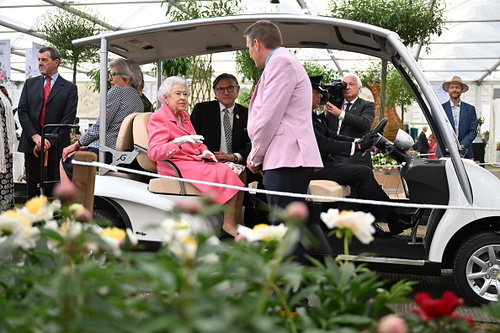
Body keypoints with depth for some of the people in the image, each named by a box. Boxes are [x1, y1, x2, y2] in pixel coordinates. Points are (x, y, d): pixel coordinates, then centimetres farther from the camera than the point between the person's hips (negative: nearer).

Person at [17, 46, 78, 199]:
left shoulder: (69, 88, 4)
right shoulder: (30, 83, 14)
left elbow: (68, 119, -4)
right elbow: (22, 111, 6)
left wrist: (49, 141, -13)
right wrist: (35, 137, -9)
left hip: (55, 146, -3)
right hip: (31, 144, 3)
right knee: (32, 186, 5)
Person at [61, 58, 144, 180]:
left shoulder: (116, 91, -8)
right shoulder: (140, 102, 16)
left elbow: (100, 126, -12)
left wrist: (77, 144, 1)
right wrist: (85, 147, 15)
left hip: (104, 153, -9)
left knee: (66, 162, 7)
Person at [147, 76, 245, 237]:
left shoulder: (184, 115, 21)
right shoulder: (158, 118, -5)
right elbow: (154, 152, -18)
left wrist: (204, 151, 9)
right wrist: (179, 141, -32)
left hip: (195, 162, 9)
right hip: (177, 167, -9)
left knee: (239, 170, -8)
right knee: (226, 172, -25)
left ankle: (237, 222, -14)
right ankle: (229, 224, -22)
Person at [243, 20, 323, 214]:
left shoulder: (280, 61, -5)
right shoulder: (282, 61, 27)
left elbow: (270, 115, -12)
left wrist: (255, 156, -2)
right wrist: (257, 155, 18)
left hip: (286, 160, -10)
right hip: (287, 158, 10)